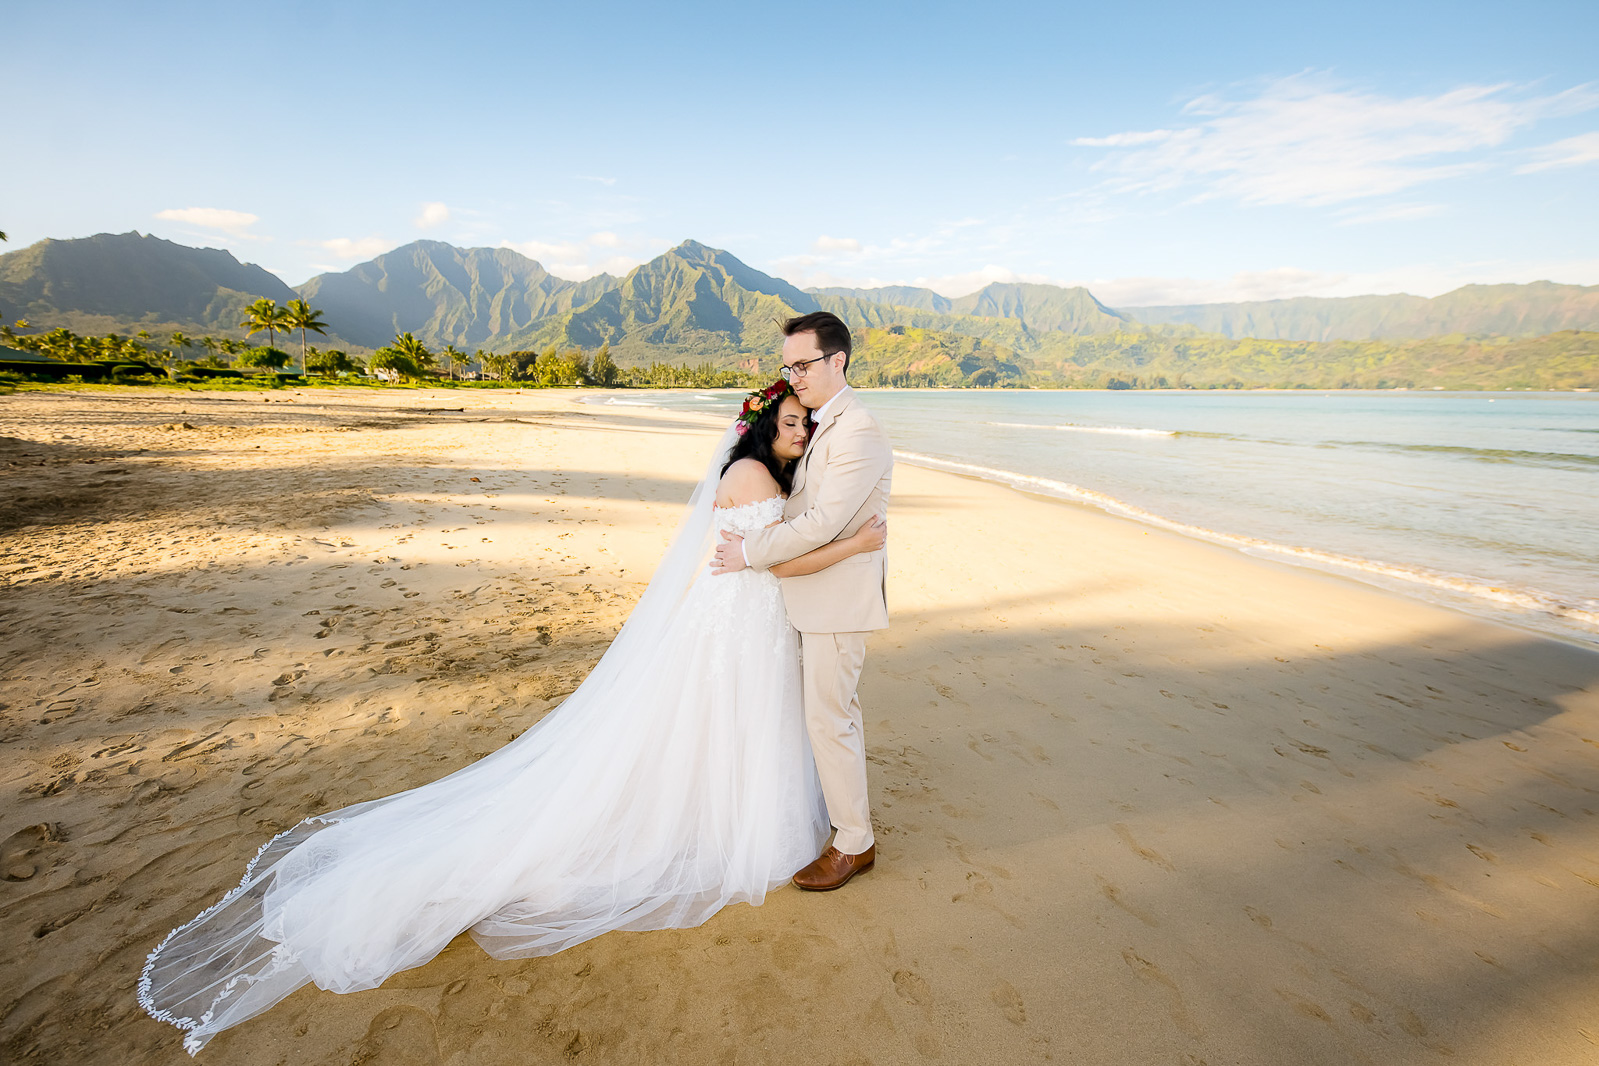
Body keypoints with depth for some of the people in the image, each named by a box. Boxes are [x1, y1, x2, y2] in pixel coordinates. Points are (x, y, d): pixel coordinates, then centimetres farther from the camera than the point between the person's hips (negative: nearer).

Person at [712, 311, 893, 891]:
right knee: (836, 708, 20)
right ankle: (841, 806, 39)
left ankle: (854, 843, 18)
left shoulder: (859, 433, -20)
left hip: (838, 597, -9)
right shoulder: (822, 424, 11)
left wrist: (750, 551, -16)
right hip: (816, 592, 9)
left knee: (828, 718, 0)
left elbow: (822, 523, -25)